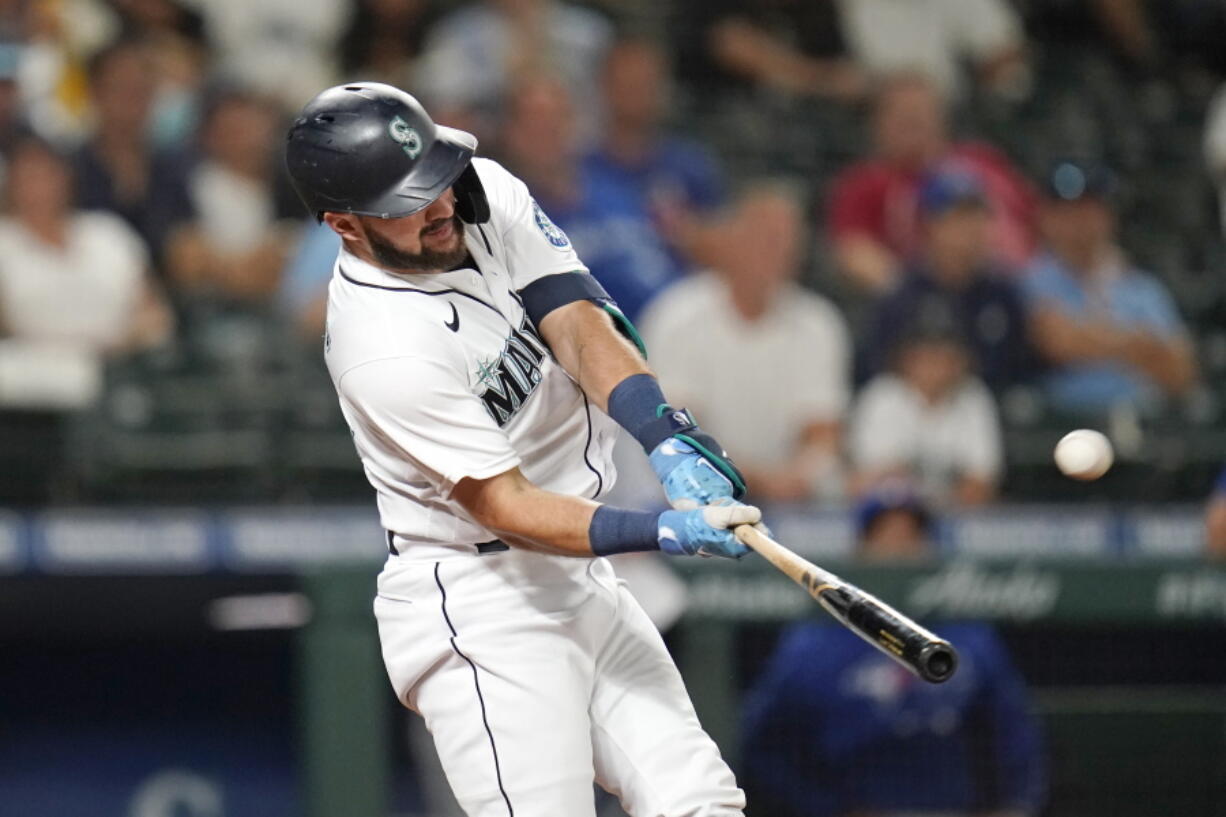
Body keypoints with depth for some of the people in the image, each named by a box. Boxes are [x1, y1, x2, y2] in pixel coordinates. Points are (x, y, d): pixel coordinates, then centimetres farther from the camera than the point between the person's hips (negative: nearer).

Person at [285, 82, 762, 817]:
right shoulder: (385, 348, -25)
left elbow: (578, 324, -12)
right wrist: (665, 531, -35)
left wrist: (668, 437, -29)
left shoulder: (486, 194, -4)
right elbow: (504, 506, -24)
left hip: (578, 584, 8)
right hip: (478, 609, -8)